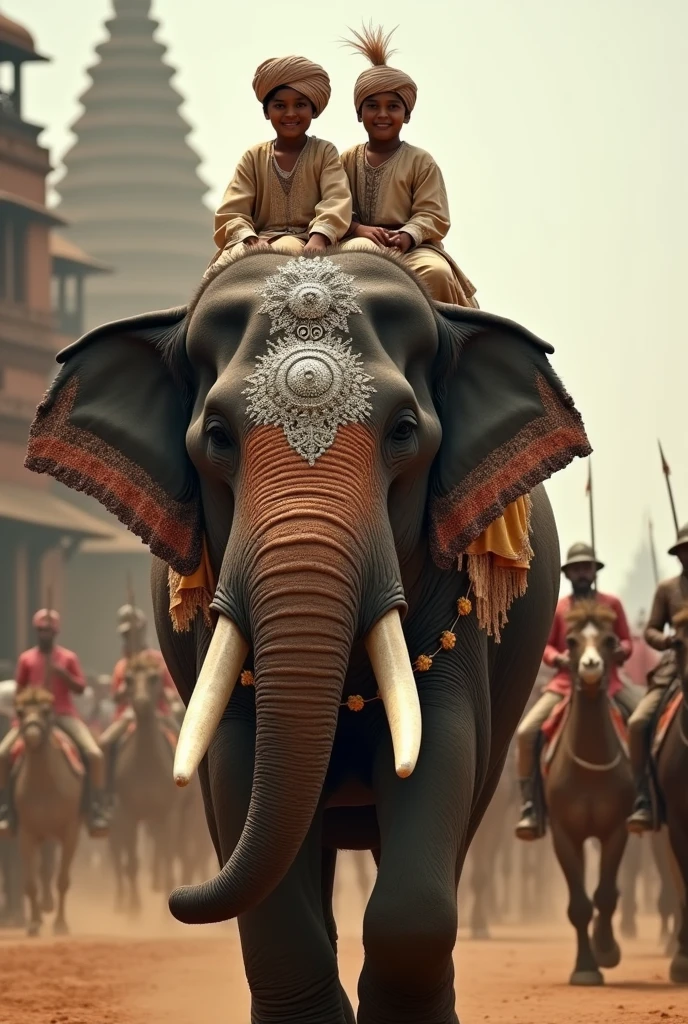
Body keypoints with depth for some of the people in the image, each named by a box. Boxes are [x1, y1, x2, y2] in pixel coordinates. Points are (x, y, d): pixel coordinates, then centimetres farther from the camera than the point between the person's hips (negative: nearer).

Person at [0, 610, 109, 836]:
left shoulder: (68, 657, 3)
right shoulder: (26, 659, 5)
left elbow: (80, 688, 1)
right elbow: (19, 691, 10)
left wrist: (62, 673, -15)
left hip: (64, 715, -1)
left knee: (95, 754, -23)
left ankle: (97, 809, -14)